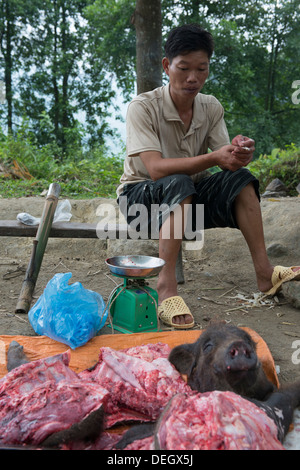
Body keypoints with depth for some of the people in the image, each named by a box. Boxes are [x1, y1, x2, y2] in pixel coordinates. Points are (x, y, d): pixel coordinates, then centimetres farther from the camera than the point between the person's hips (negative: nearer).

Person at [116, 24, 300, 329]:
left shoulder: (211, 108, -1)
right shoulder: (143, 107, -17)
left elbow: (226, 163, -10)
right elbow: (156, 169, -30)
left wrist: (239, 153, -35)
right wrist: (213, 158, -40)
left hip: (188, 199, 5)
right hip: (141, 196, -4)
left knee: (239, 179, -18)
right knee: (179, 184, -36)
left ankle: (264, 273, -20)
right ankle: (166, 289, -40)